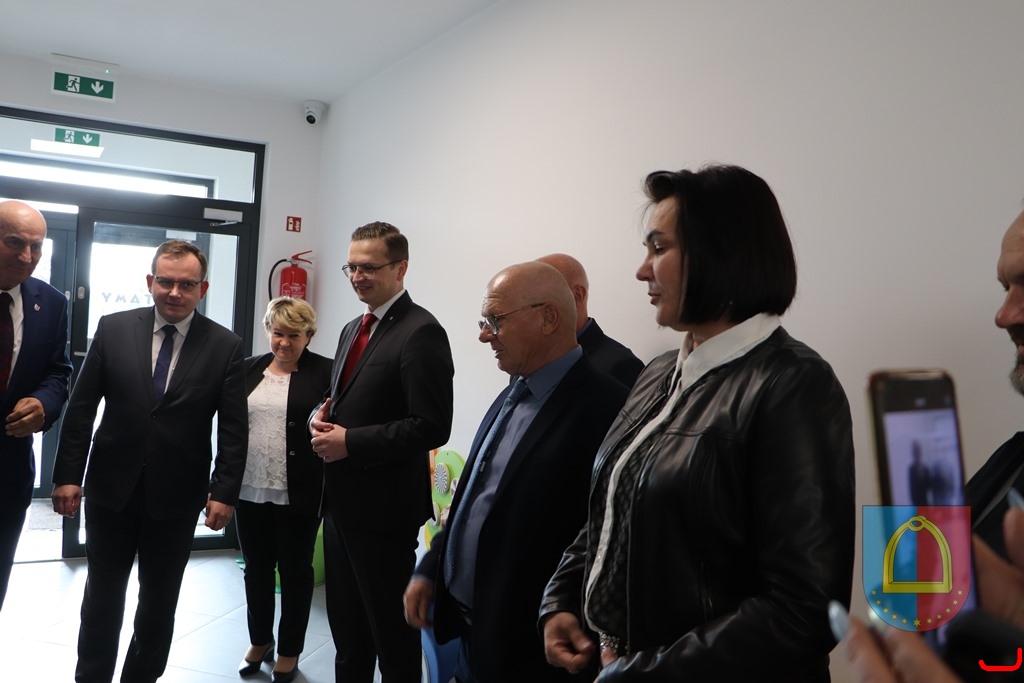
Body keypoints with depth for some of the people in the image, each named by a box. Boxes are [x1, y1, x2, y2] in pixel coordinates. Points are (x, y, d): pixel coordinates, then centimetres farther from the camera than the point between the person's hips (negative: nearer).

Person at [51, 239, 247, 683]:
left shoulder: (225, 346, -6)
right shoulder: (113, 329, -2)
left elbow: (234, 427, -6)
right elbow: (81, 408, 0)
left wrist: (225, 492, -11)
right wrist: (68, 475, -3)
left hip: (177, 496, -1)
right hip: (111, 487, 1)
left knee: (159, 601, 14)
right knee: (102, 596, 13)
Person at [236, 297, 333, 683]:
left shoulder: (325, 372, -6)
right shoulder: (250, 369, 7)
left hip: (298, 493, -4)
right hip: (249, 489, 4)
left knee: (295, 571, 10)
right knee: (256, 568, 17)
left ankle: (289, 651, 26)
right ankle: (259, 641, 36)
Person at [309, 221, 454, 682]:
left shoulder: (420, 332, -16)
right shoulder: (353, 329, 13)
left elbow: (431, 428, -22)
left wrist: (349, 442, -20)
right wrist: (323, 419, -1)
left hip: (383, 505, -9)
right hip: (341, 501, 9)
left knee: (392, 632, 8)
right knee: (346, 625, 22)